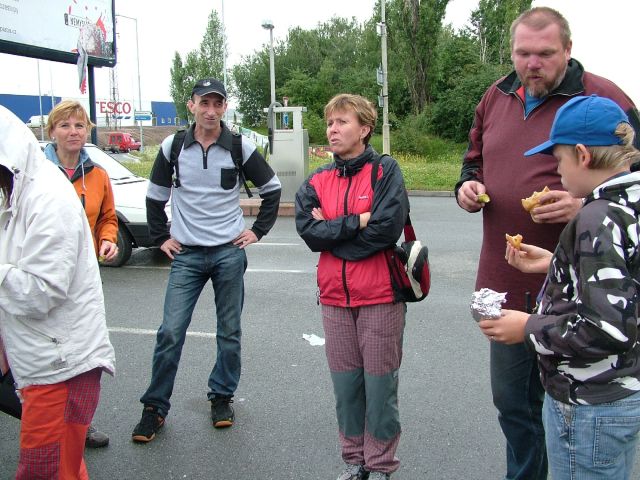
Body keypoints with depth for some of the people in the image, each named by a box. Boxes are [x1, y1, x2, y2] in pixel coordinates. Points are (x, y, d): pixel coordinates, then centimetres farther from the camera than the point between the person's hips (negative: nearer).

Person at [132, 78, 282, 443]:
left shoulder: (241, 148, -1)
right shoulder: (173, 147, 3)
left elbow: (272, 189, 12)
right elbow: (156, 196, 16)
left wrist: (258, 231, 7)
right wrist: (161, 237, 10)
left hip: (229, 252, 0)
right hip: (186, 255, 0)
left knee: (230, 333, 8)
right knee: (171, 332, -4)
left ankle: (222, 397, 25)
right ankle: (155, 407, 8)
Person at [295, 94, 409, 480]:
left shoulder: (385, 171, -5)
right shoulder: (317, 182, 8)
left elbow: (387, 227, -19)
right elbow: (308, 231, -6)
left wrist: (332, 231, -9)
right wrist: (358, 221, -14)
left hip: (380, 297, -4)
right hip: (335, 299, 4)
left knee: (380, 383, 5)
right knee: (346, 383, 12)